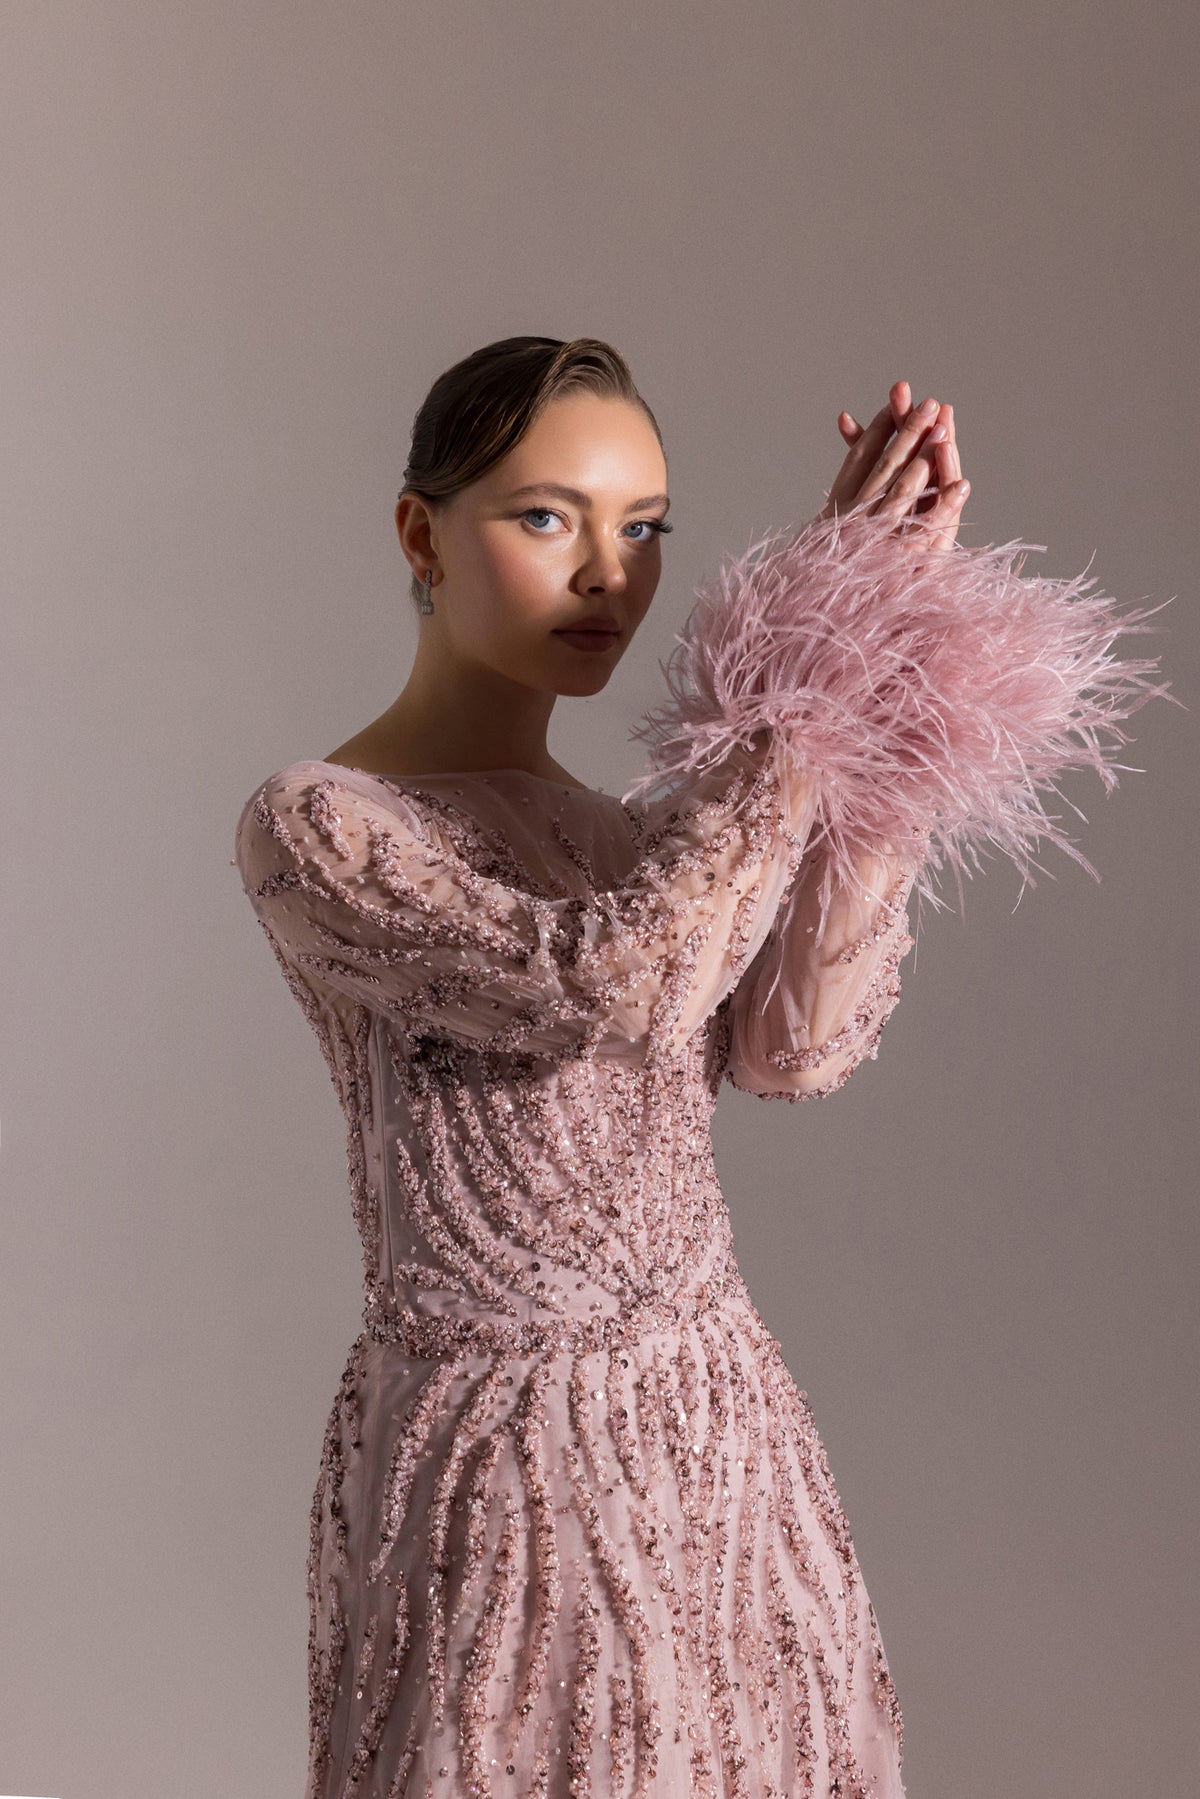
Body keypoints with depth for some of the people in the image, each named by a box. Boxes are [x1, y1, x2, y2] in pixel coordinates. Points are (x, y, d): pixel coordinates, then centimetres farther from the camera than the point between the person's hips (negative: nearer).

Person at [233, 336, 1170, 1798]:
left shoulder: (635, 830, 10)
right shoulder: (313, 826, -11)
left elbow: (794, 1045, -10)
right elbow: (622, 989, -27)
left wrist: (878, 692, -14)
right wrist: (814, 672, -21)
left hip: (713, 1428, 6)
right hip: (502, 1448, -6)